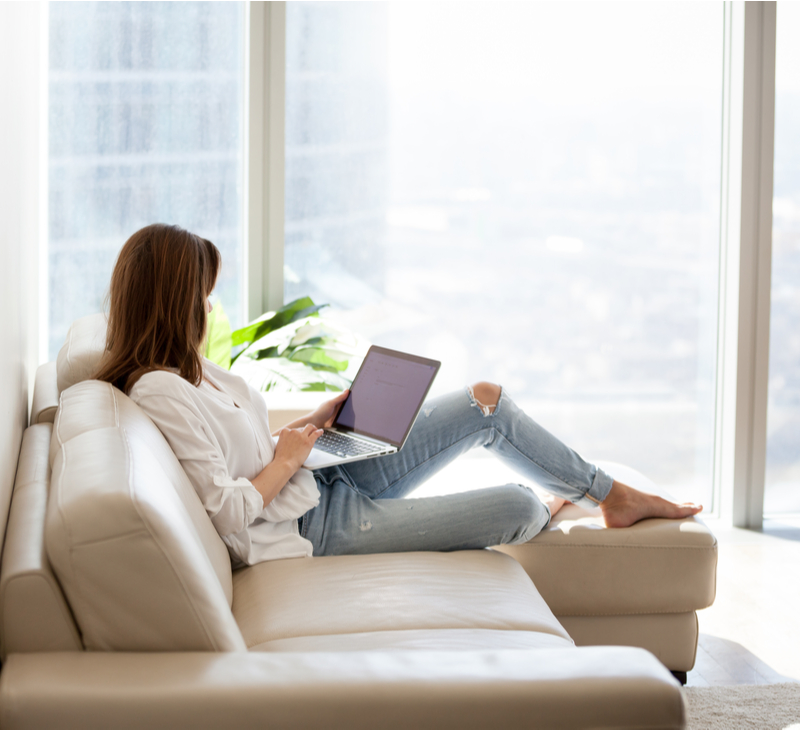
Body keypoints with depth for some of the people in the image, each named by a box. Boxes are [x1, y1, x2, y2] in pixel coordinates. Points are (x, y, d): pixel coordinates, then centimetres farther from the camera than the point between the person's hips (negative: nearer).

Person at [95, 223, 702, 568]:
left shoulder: (187, 367, 7)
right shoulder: (158, 391, -25)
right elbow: (228, 511, -28)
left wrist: (317, 421, 5)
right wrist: (287, 459, -13)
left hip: (323, 482, 10)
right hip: (312, 529, -10)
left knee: (486, 402, 6)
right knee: (518, 506, -9)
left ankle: (613, 495, 22)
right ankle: (549, 512, 32)